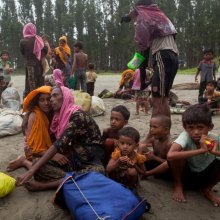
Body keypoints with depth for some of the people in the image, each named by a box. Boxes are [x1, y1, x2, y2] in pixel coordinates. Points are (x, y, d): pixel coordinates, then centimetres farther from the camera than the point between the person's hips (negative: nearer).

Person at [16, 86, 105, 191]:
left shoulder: (78, 116, -19)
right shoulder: (60, 117, 7)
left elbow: (60, 144, -28)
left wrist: (31, 170, -31)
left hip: (91, 164, -6)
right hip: (73, 160, 6)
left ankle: (45, 185, -31)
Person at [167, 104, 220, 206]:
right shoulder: (185, 136, -30)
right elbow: (170, 155, -47)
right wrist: (201, 150, -49)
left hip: (205, 177, 3)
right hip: (185, 175, -2)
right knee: (178, 154, -32)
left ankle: (207, 189, 5)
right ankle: (178, 185, -2)